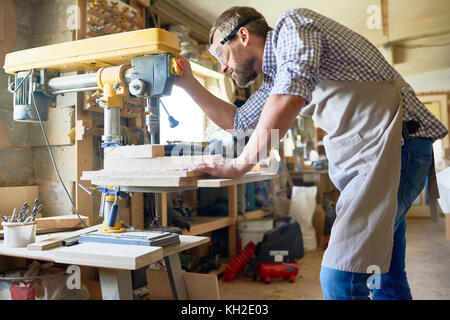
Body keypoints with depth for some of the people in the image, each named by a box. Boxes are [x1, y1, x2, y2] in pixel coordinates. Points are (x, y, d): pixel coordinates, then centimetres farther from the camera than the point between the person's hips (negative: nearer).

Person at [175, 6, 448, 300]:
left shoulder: (292, 23, -5)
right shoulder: (274, 78, 23)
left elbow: (291, 95, -23)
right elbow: (236, 121, 31)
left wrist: (239, 164, -17)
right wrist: (188, 82, 25)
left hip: (393, 142, -10)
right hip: (360, 156, 10)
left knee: (340, 280, -17)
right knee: (386, 279, 15)